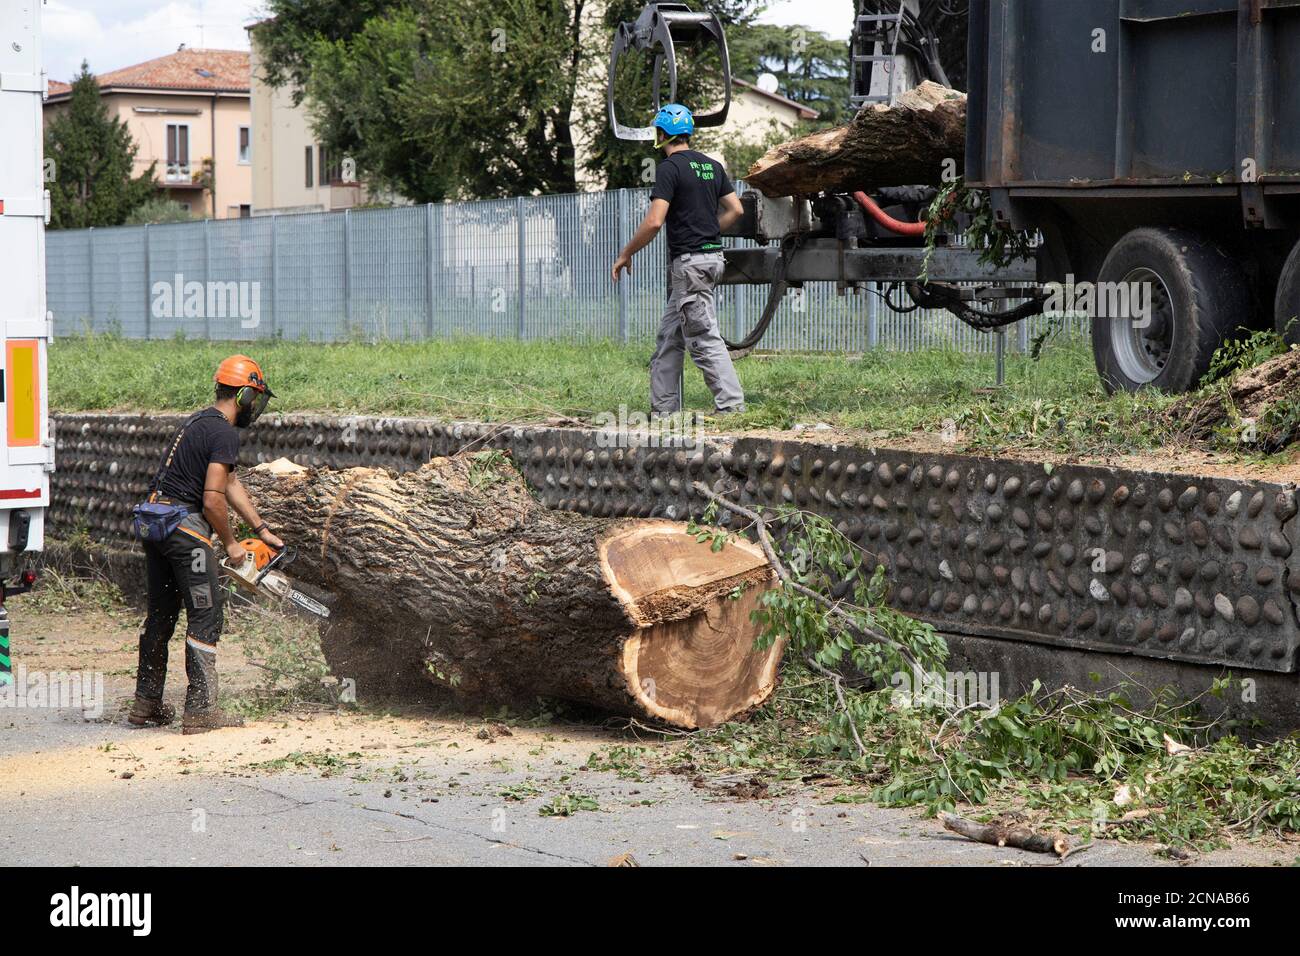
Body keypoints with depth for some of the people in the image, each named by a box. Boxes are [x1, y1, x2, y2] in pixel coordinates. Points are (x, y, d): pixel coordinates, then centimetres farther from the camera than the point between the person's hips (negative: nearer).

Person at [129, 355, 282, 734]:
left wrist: (263, 530, 24)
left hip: (154, 520, 10)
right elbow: (213, 500, -18)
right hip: (185, 523, -10)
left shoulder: (200, 421, 19)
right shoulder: (224, 433, -12)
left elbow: (231, 485, 23)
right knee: (205, 616, -5)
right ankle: (200, 710, -7)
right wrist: (230, 544, -3)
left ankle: (146, 705, 20)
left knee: (161, 614, 16)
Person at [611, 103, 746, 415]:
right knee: (669, 336, 14)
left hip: (689, 262, -9)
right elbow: (736, 210, 13)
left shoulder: (669, 168, -12)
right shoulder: (712, 165, 12)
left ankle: (731, 405, -13)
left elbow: (654, 222, -19)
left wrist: (626, 254, -7)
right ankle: (663, 408, 15)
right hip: (711, 254, 9)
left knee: (704, 340, -8)